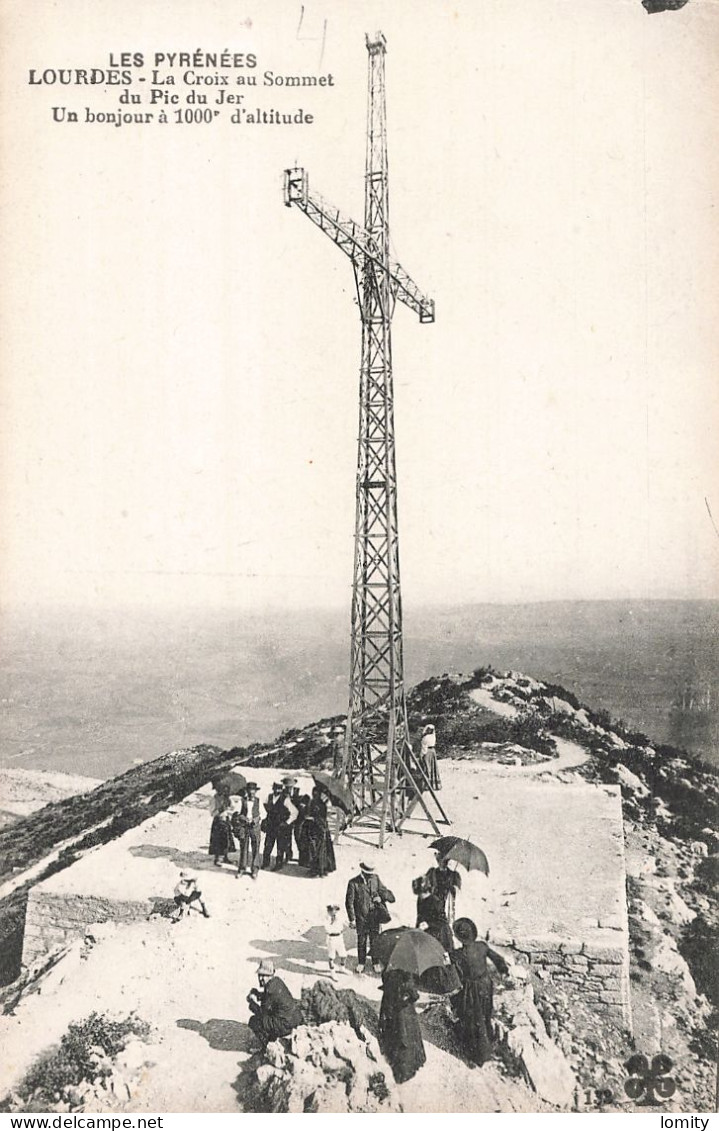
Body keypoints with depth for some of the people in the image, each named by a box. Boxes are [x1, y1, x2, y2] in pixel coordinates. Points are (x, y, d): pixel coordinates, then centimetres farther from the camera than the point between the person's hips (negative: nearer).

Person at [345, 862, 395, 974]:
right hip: (361, 917, -2)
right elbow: (349, 902, -7)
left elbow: (383, 890, 18)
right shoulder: (353, 883, -10)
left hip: (375, 916, 2)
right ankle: (361, 963, 26)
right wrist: (352, 919, -7)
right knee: (361, 941, 10)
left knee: (375, 940, 8)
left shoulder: (375, 879, 1)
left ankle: (376, 962, 23)